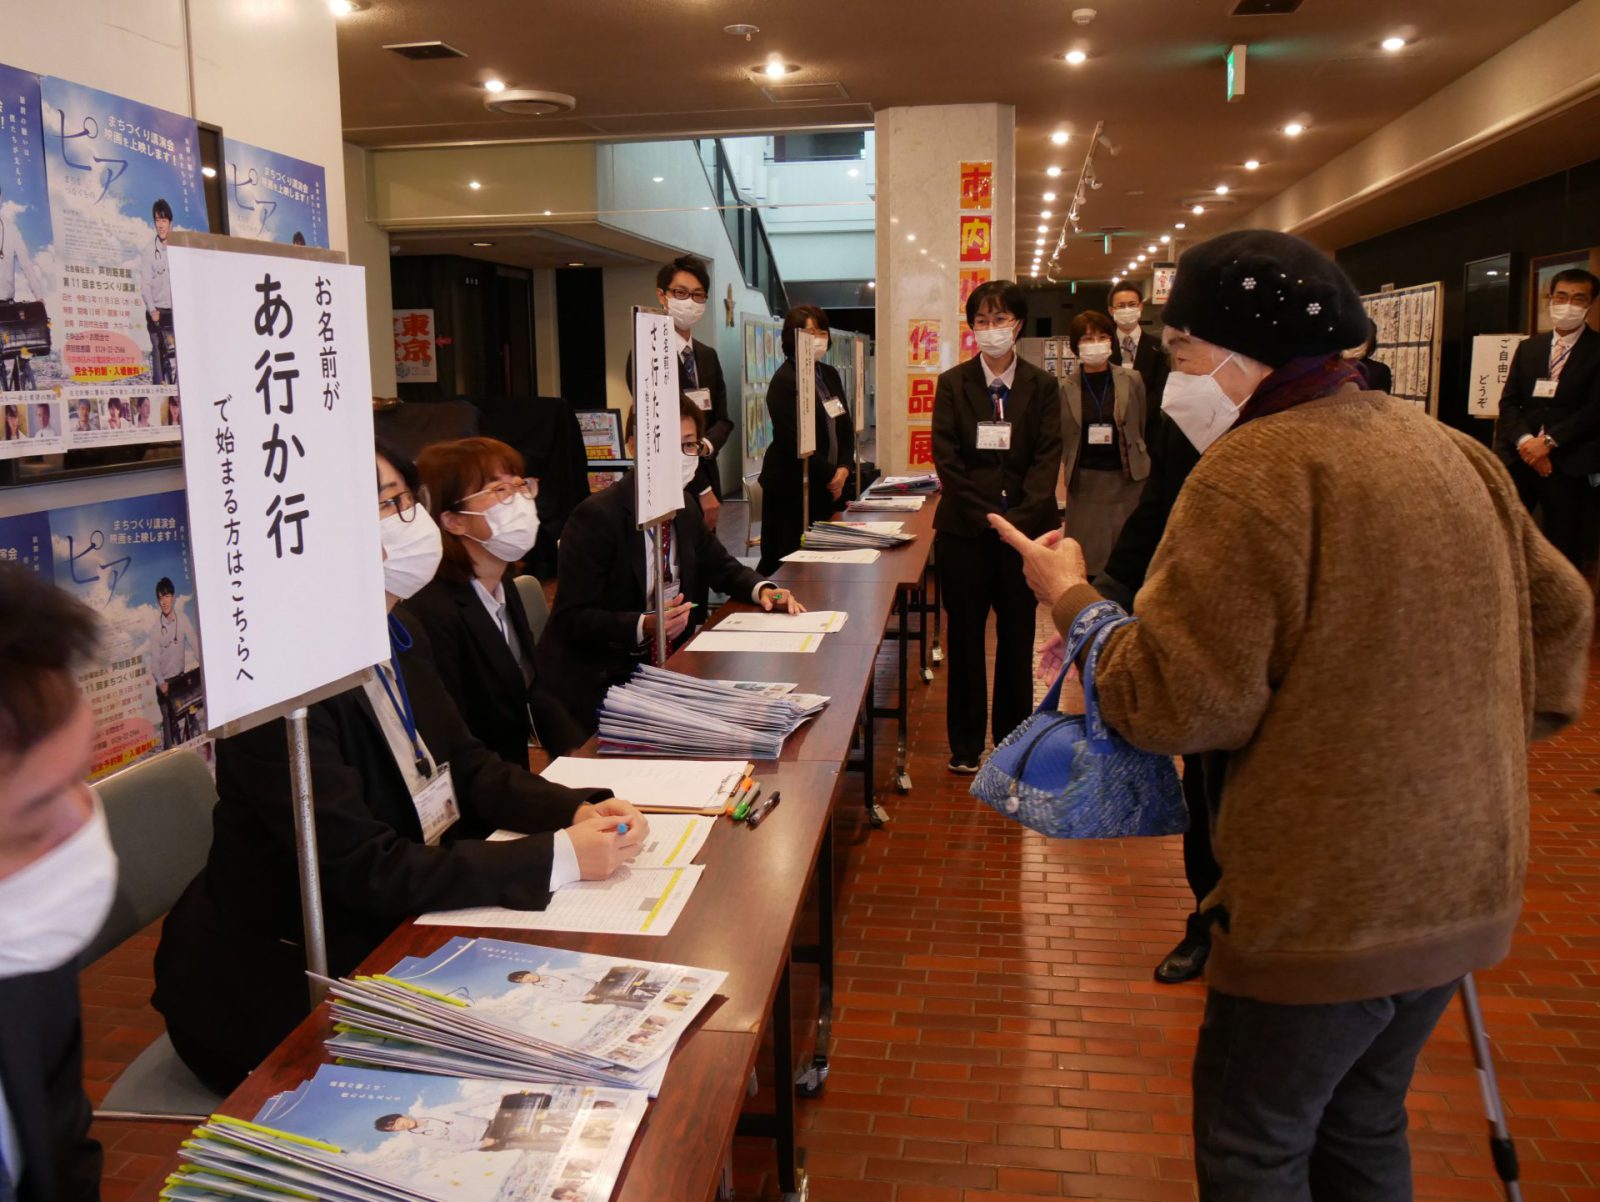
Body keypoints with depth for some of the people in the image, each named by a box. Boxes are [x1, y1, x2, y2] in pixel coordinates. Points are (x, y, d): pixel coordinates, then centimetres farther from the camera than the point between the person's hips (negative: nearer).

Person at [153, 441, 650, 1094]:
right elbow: (366, 871, -28)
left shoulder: (399, 641, 4)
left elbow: (466, 766, 6)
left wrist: (580, 812, -12)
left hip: (391, 935, 8)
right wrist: (559, 856, -30)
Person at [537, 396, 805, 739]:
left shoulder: (685, 508, 7)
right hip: (595, 683, -8)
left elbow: (721, 566, 22)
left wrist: (761, 589, 0)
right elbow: (572, 618, -18)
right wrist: (644, 626, -32)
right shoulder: (596, 515, -16)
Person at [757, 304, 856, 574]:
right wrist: (831, 474, -10)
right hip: (793, 489, -7)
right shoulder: (784, 380, -11)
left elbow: (846, 427, 14)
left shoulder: (830, 374, 13)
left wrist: (843, 468, -2)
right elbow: (794, 442, -16)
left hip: (828, 487, 7)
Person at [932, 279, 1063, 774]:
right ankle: (965, 743, 16)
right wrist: (986, 514, -12)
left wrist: (1019, 517, -14)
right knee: (964, 637, 5)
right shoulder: (953, 384, 4)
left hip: (1026, 525, 1)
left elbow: (1047, 457, -1)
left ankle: (1014, 739, 20)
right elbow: (946, 457, -2)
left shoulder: (1042, 386, 6)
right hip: (966, 529, 0)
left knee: (1018, 638, 8)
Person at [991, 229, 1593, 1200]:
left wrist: (1072, 598, -7)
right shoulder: (1452, 449, 7)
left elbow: (1180, 705, -21)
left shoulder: (1256, 472, -20)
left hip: (1331, 909, -8)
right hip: (1468, 887, 9)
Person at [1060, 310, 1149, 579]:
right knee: (1088, 552, 1)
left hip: (1126, 479, 0)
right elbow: (1064, 438, 4)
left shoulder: (1132, 380, 1)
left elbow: (1142, 429, 8)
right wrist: (1066, 475, 1)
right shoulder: (1067, 387, -1)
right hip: (1084, 482, 0)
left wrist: (1140, 466, 7)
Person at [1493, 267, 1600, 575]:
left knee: (1562, 552, 3)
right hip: (1520, 457, 3)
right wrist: (1524, 440, -12)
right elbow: (1508, 402, 6)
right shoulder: (1528, 347, 14)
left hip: (1569, 465, -3)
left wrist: (1549, 441, -16)